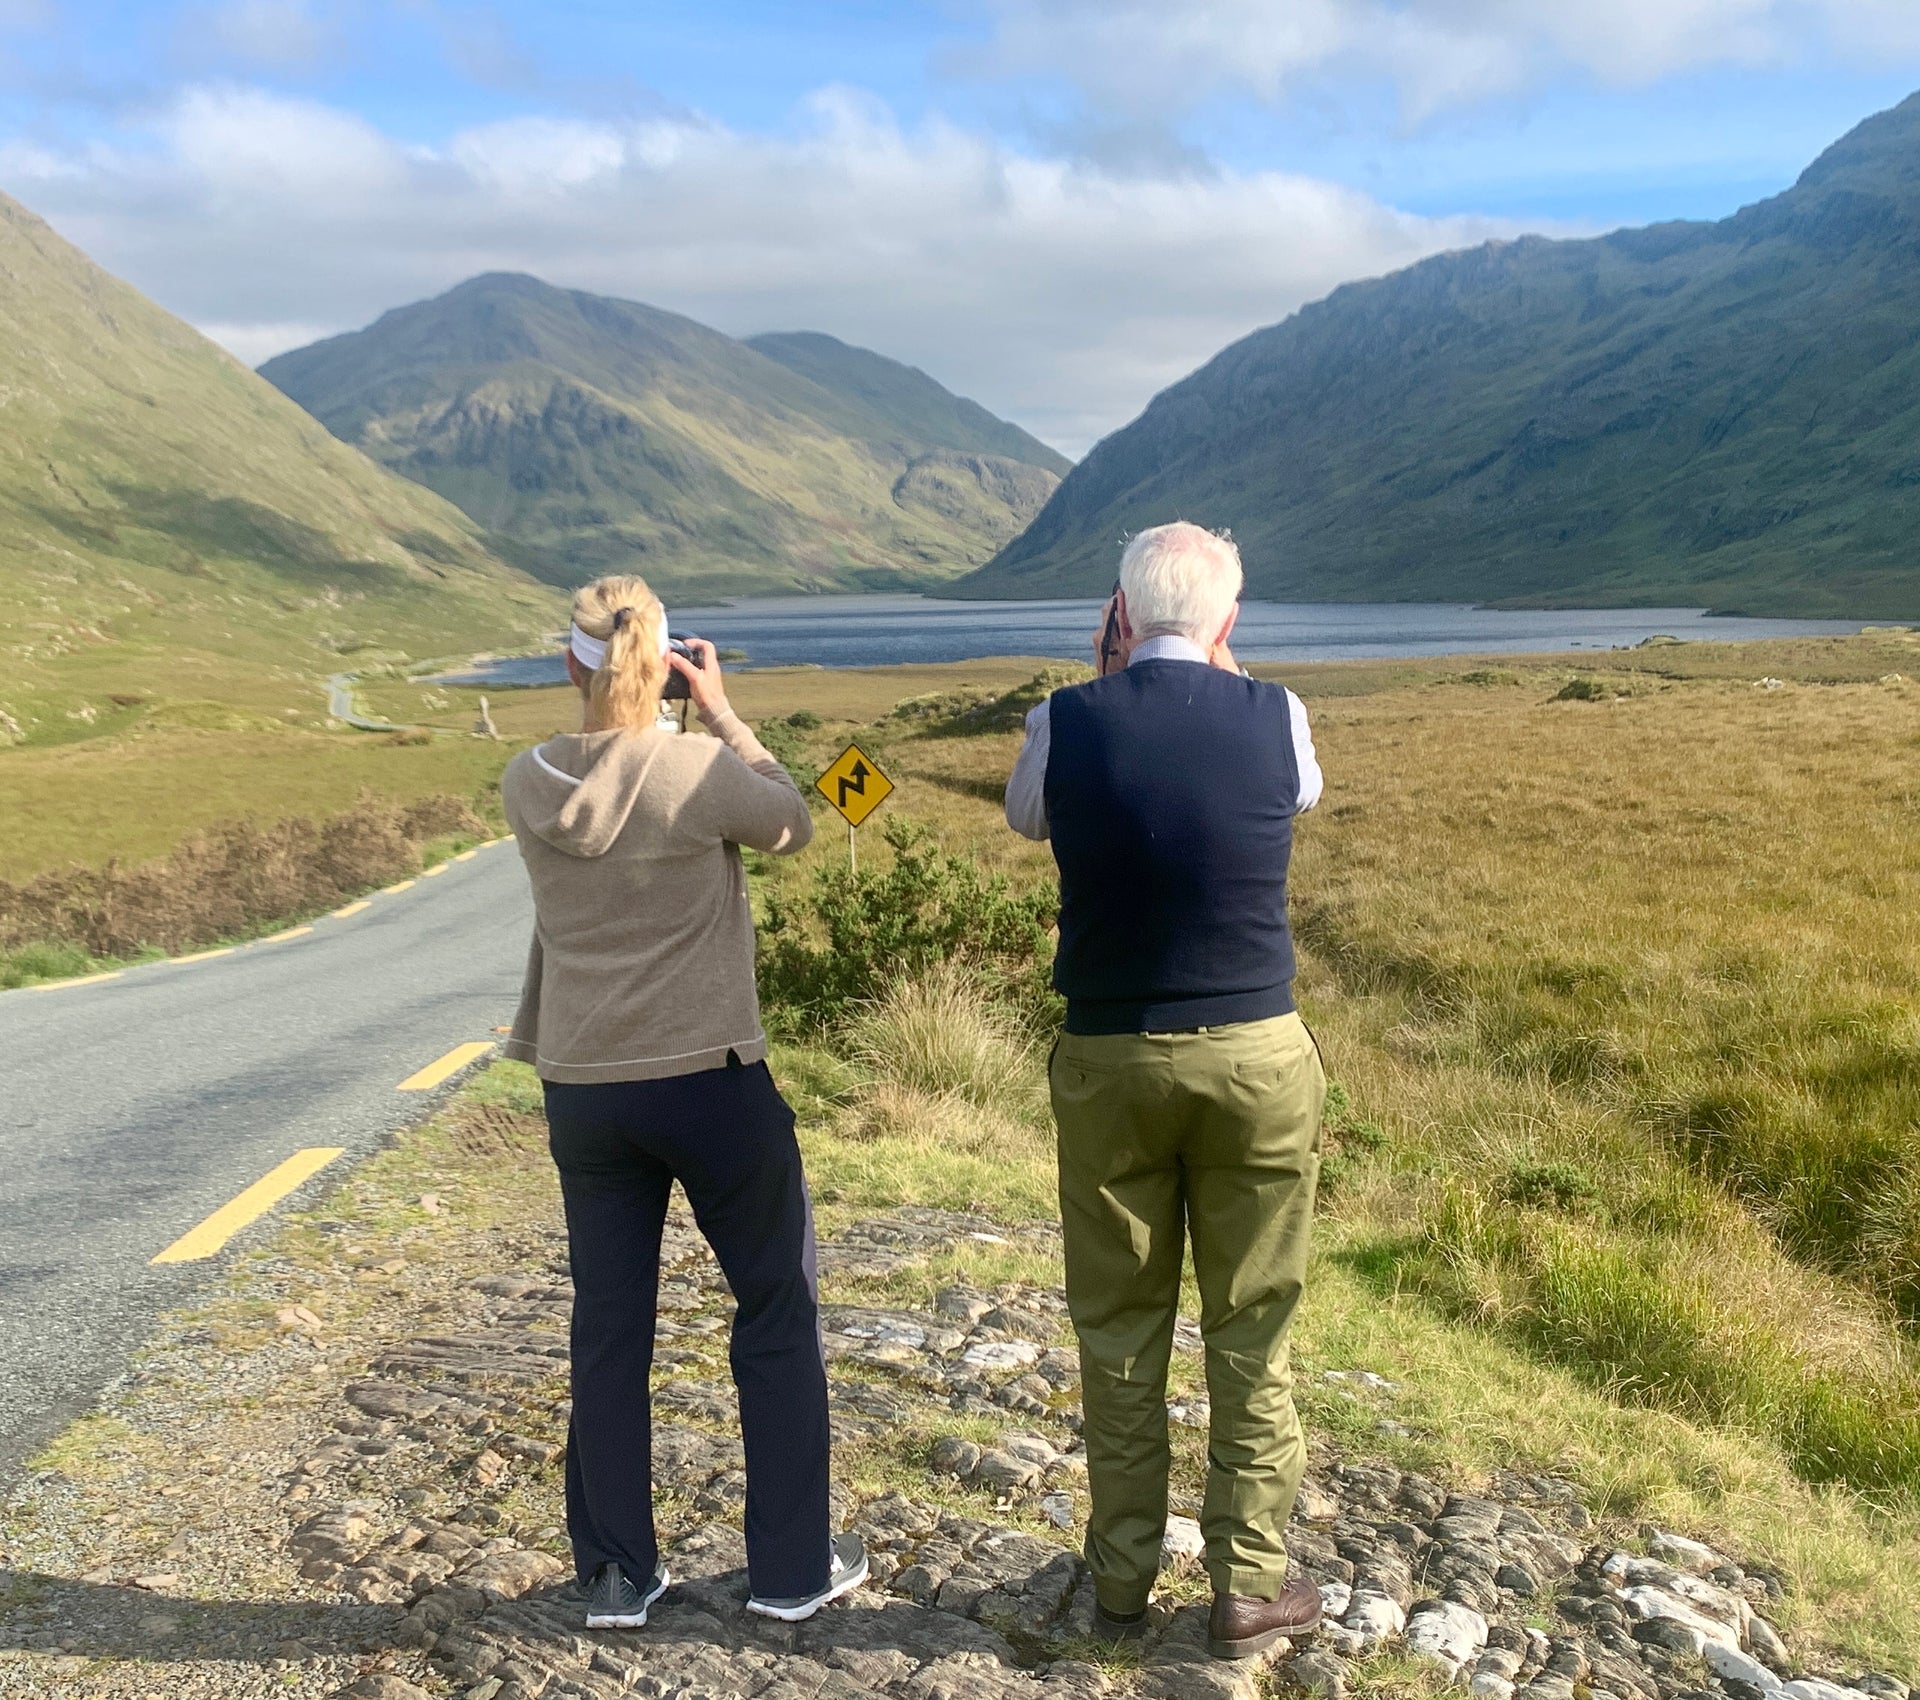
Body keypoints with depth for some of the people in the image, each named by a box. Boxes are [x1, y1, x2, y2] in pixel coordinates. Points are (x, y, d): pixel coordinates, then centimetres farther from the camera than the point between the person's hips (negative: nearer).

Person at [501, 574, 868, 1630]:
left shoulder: (526, 784, -3)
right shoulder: (700, 769, -17)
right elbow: (791, 828, 1)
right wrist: (719, 711, 4)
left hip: (582, 1092, 4)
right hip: (711, 1081, -4)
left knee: (608, 1330, 15)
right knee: (780, 1311, 13)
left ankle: (614, 1575, 25)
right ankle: (791, 1568, 21)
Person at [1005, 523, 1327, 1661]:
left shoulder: (1068, 722, -8)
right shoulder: (1277, 717, -7)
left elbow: (1025, 815, 14)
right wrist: (1219, 676, 16)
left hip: (1109, 1062, 1)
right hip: (1256, 1056, 0)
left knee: (1119, 1332, 13)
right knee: (1252, 1333, 11)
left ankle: (1122, 1581, 27)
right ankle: (1250, 1591, 21)